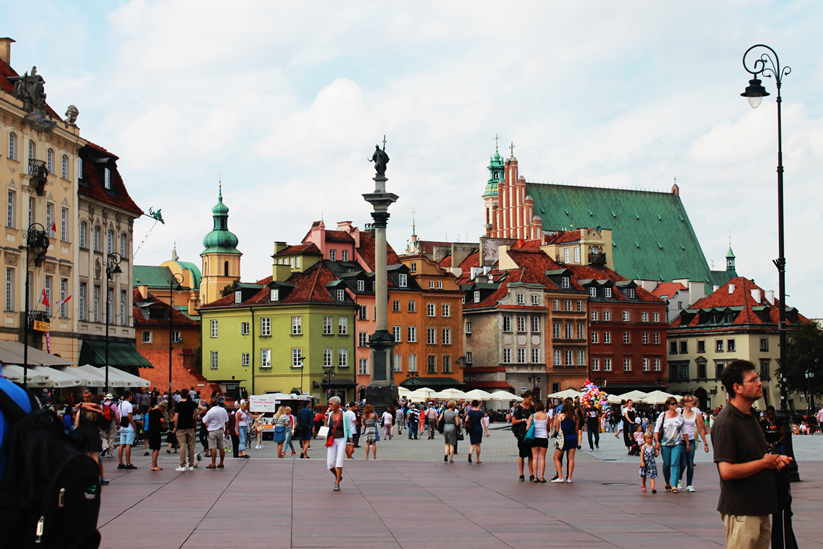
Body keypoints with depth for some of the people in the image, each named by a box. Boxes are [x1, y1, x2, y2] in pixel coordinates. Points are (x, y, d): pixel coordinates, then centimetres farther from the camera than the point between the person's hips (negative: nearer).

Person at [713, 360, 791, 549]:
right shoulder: (726, 422, -17)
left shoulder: (751, 416, 14)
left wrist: (776, 459, 5)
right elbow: (727, 471, -25)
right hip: (741, 511, -9)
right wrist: (764, 462, -14)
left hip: (760, 509, 9)